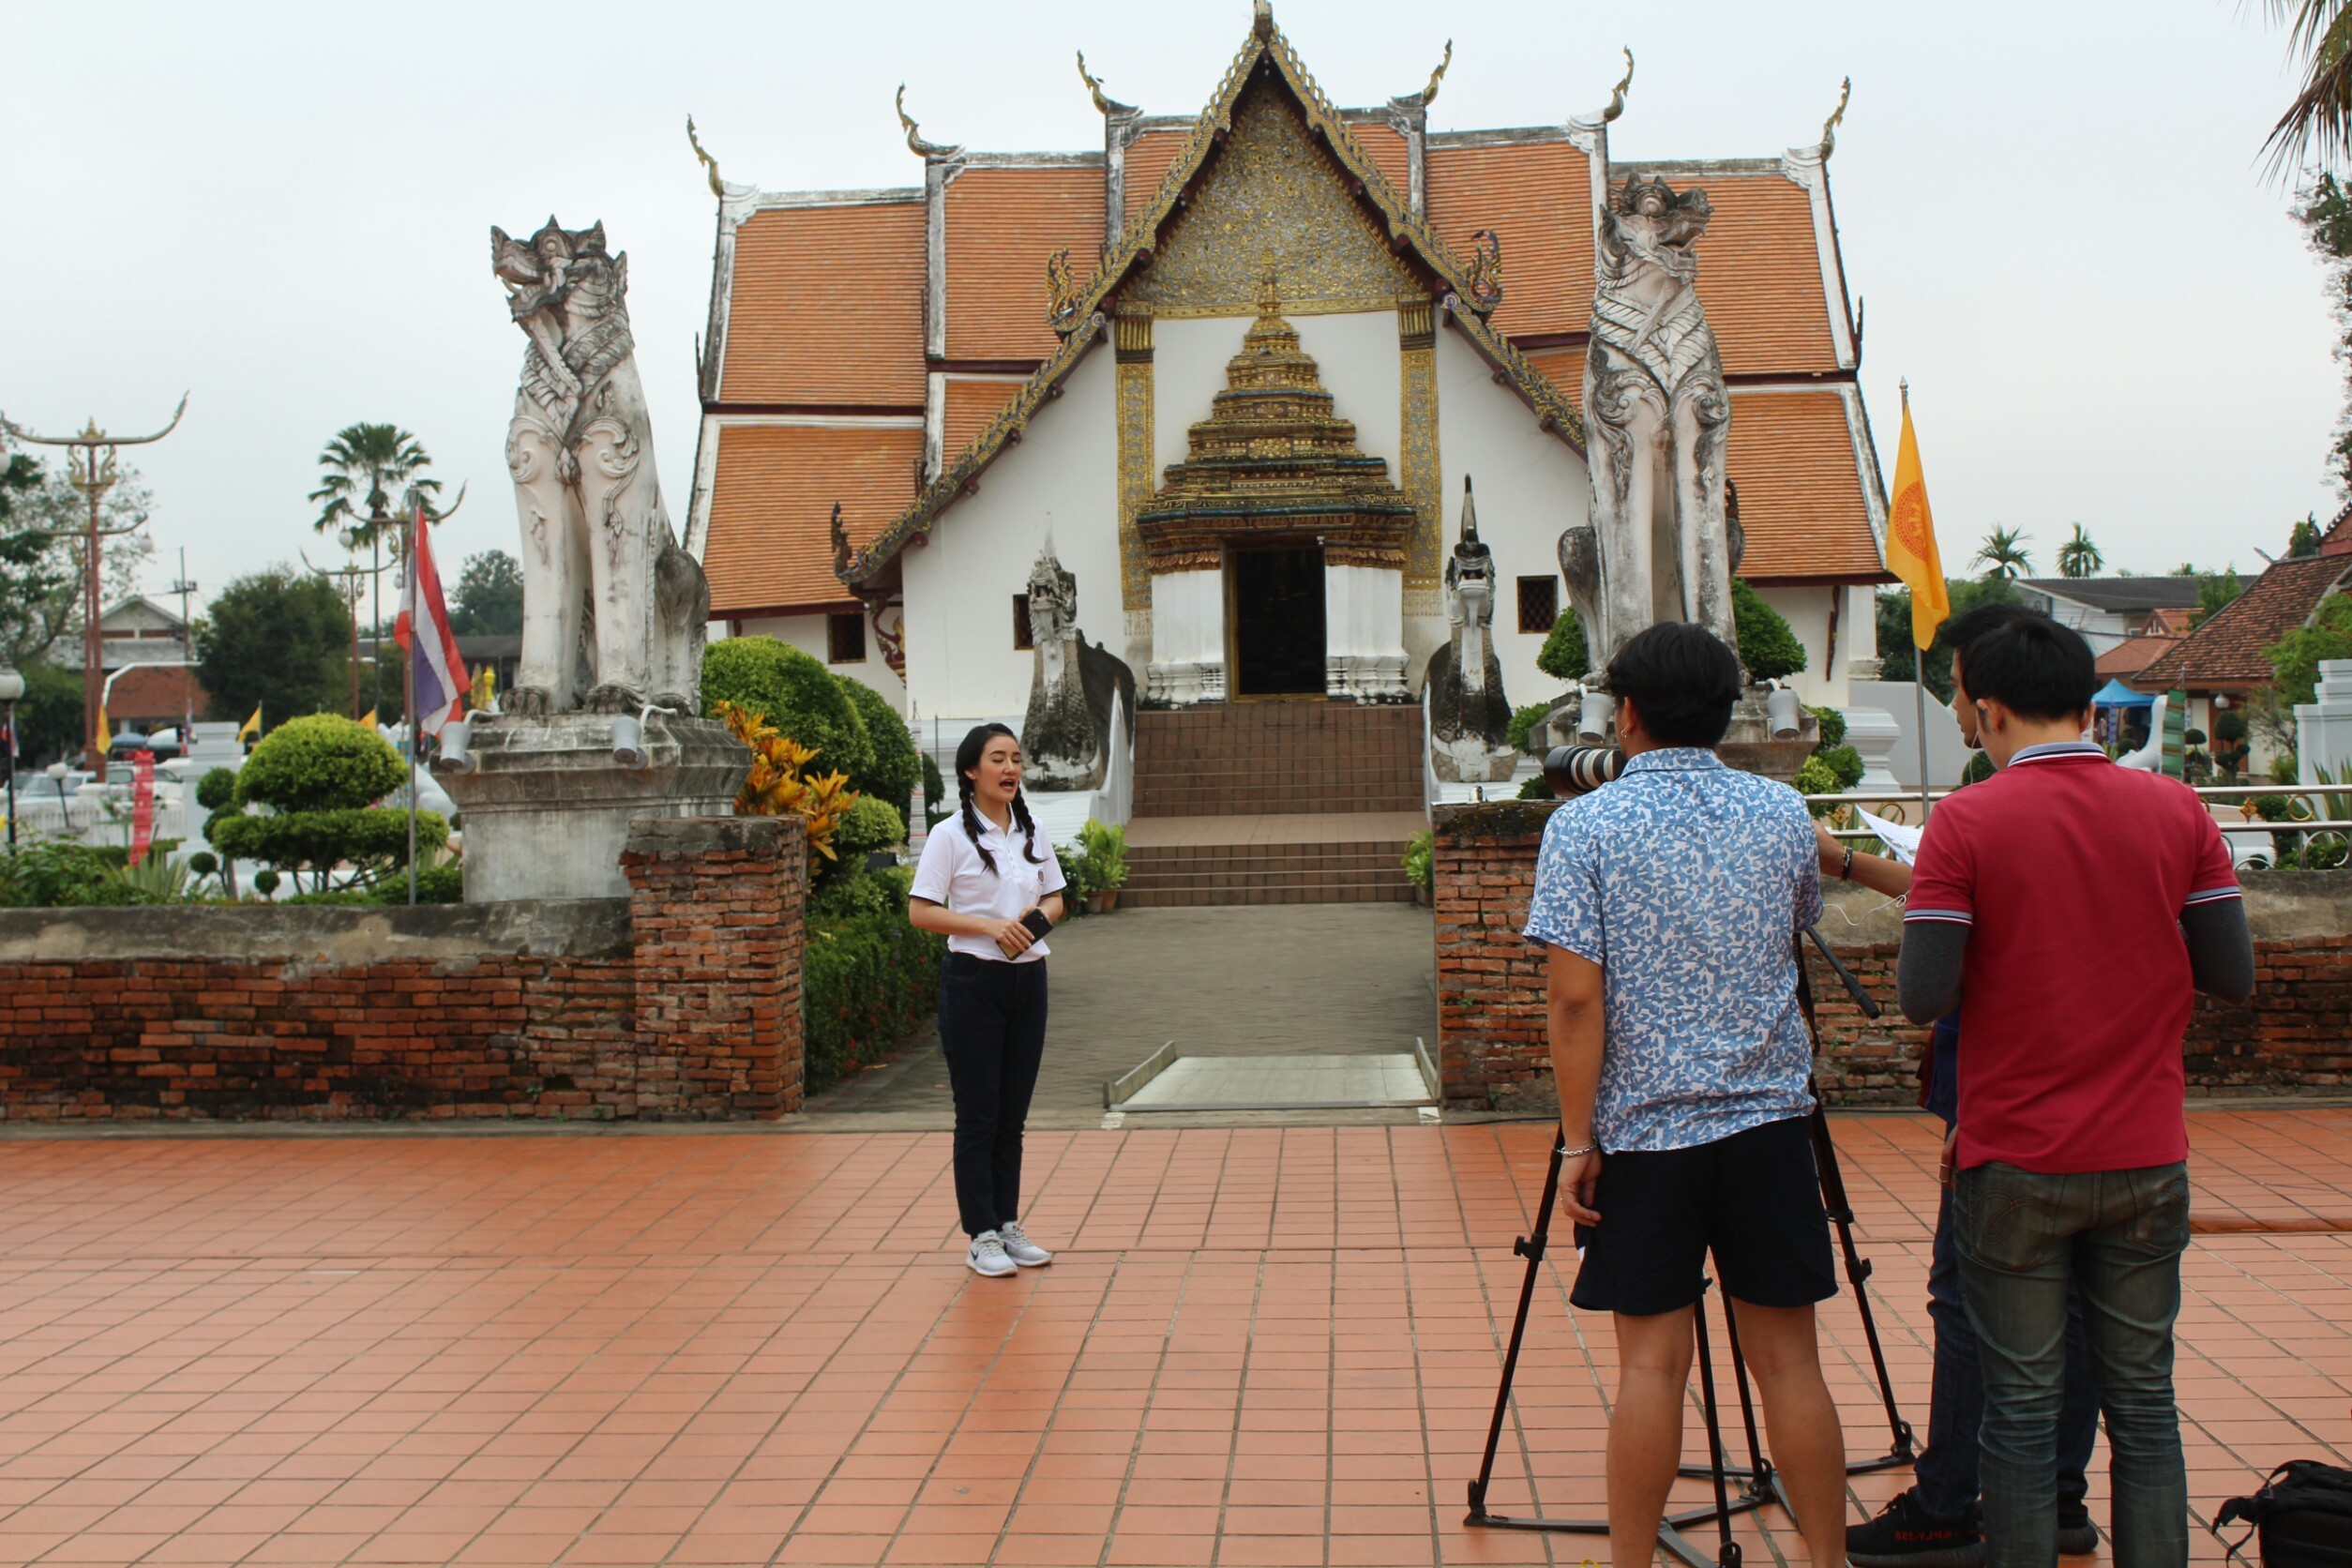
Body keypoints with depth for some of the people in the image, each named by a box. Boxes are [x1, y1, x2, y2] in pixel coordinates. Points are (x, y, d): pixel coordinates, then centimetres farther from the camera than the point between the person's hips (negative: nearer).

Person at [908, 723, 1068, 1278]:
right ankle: (981, 1237, 8)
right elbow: (920, 912, -11)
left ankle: (1008, 1226, 21)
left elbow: (1055, 898, 16)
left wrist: (1038, 916, -6)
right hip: (974, 982, -5)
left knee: (1013, 1115, 12)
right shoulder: (950, 836, -8)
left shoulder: (1032, 832, 9)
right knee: (978, 1116, 0)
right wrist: (989, 926, -19)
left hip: (1028, 979, 5)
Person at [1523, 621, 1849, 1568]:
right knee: (1787, 1359, 9)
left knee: (1651, 1362, 4)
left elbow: (1577, 999, -12)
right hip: (1769, 1119, 3)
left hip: (1642, 1132, -2)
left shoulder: (1584, 826, -8)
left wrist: (1579, 1142, -6)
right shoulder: (1785, 814, 3)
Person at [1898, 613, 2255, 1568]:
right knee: (2143, 1401, 13)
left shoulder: (1966, 823, -10)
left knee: (2022, 1407, 6)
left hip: (2015, 1164, -3)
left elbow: (1923, 997, -14)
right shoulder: (2176, 812, 0)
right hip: (2147, 1162, 3)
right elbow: (2232, 977, 2)